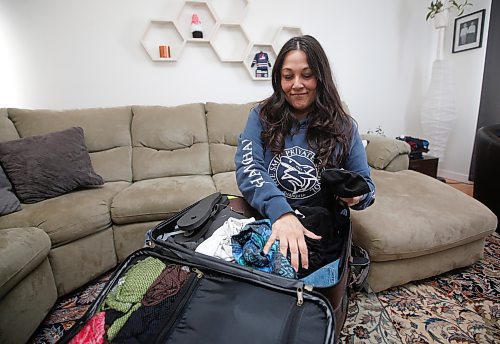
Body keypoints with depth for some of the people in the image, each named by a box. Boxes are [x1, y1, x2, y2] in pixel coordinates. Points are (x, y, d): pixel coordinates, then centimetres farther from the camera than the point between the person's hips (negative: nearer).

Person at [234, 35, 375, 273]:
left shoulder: (343, 127, 3)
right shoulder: (261, 117, 0)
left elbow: (366, 184, 8)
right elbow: (248, 167, -15)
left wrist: (357, 195, -18)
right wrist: (280, 212, -32)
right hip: (267, 220, 0)